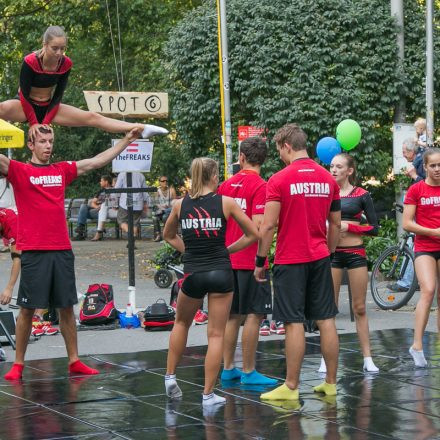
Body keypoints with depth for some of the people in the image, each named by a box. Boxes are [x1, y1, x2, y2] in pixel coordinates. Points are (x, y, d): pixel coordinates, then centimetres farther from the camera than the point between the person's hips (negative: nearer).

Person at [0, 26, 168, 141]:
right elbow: (24, 94, -19)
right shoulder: (30, 62, -24)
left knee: (92, 118, -8)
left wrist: (45, 121, -13)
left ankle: (142, 129, -12)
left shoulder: (66, 63, -11)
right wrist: (33, 123, -22)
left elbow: (58, 96, -4)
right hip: (26, 106, -3)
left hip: (48, 107, 3)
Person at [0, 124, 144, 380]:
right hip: (34, 252, -4)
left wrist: (126, 141, 20)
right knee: (27, 309, 0)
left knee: (67, 308, 9)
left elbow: (97, 162, 19)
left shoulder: (62, 171, 13)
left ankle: (74, 362, 17)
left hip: (62, 251, 4)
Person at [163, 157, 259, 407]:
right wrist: (227, 250, 9)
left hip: (193, 273, 2)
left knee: (182, 323, 27)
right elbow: (253, 234, 2)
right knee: (216, 334, 3)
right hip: (221, 272, -2)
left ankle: (170, 376, 25)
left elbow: (169, 235, 22)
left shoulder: (180, 205, 4)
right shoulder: (225, 202, -3)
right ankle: (208, 394, 2)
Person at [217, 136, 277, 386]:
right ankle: (248, 372, -1)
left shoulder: (226, 185, 8)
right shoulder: (260, 186, -11)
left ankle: (228, 368, 18)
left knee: (234, 315, 14)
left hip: (229, 259, 7)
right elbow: (258, 225, -20)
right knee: (254, 315, -2)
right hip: (250, 260, -7)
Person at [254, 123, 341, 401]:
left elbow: (269, 225, -12)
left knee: (295, 323, -4)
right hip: (320, 258, 5)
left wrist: (260, 261, -4)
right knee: (327, 321, 8)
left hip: (290, 260, -5)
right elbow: (336, 224, 12)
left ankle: (291, 387, 0)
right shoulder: (328, 179, 7)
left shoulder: (280, 180, -10)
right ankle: (331, 383, 13)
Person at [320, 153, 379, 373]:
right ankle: (326, 359, 5)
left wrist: (348, 226, -12)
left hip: (356, 253, -1)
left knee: (359, 308, 4)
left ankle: (367, 358, 9)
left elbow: (374, 228, -1)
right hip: (331, 253, 1)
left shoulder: (361, 195, 1)